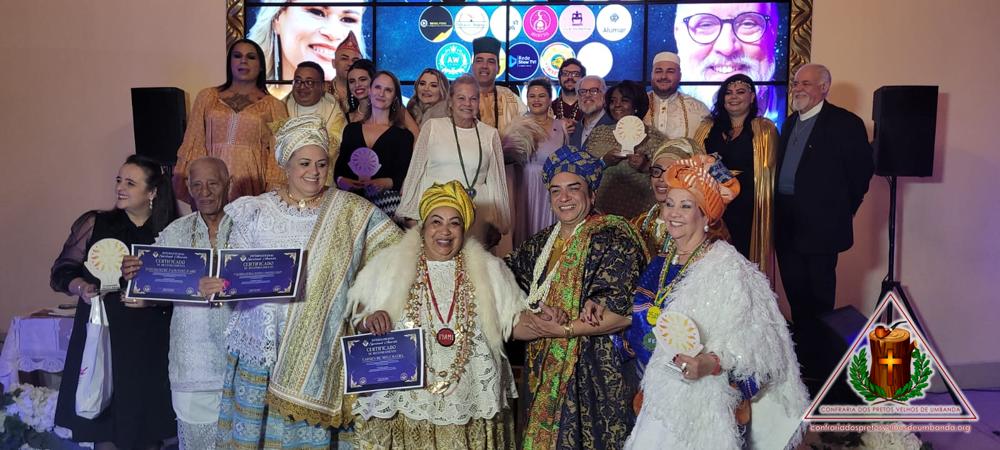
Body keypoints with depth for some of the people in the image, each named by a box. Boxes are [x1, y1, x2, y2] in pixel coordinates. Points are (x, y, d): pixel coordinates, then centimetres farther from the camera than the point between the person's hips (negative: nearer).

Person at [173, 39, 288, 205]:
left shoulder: (273, 105, 9)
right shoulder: (206, 97, 14)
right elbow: (193, 143, 11)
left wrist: (273, 193, -8)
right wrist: (183, 181, 4)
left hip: (252, 185, -1)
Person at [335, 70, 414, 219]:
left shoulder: (403, 135, 7)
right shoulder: (351, 129, 17)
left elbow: (402, 177, -2)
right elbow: (339, 166, 13)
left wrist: (381, 183, -20)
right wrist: (341, 181, -9)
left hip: (385, 201, -2)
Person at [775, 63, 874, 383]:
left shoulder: (844, 123, -7)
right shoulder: (790, 123, 15)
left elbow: (862, 171, -8)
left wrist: (842, 211, -4)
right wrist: (780, 213, 9)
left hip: (820, 225, -7)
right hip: (788, 225, 7)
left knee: (819, 297, 1)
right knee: (796, 295, 13)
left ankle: (820, 365, 12)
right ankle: (803, 354, 25)